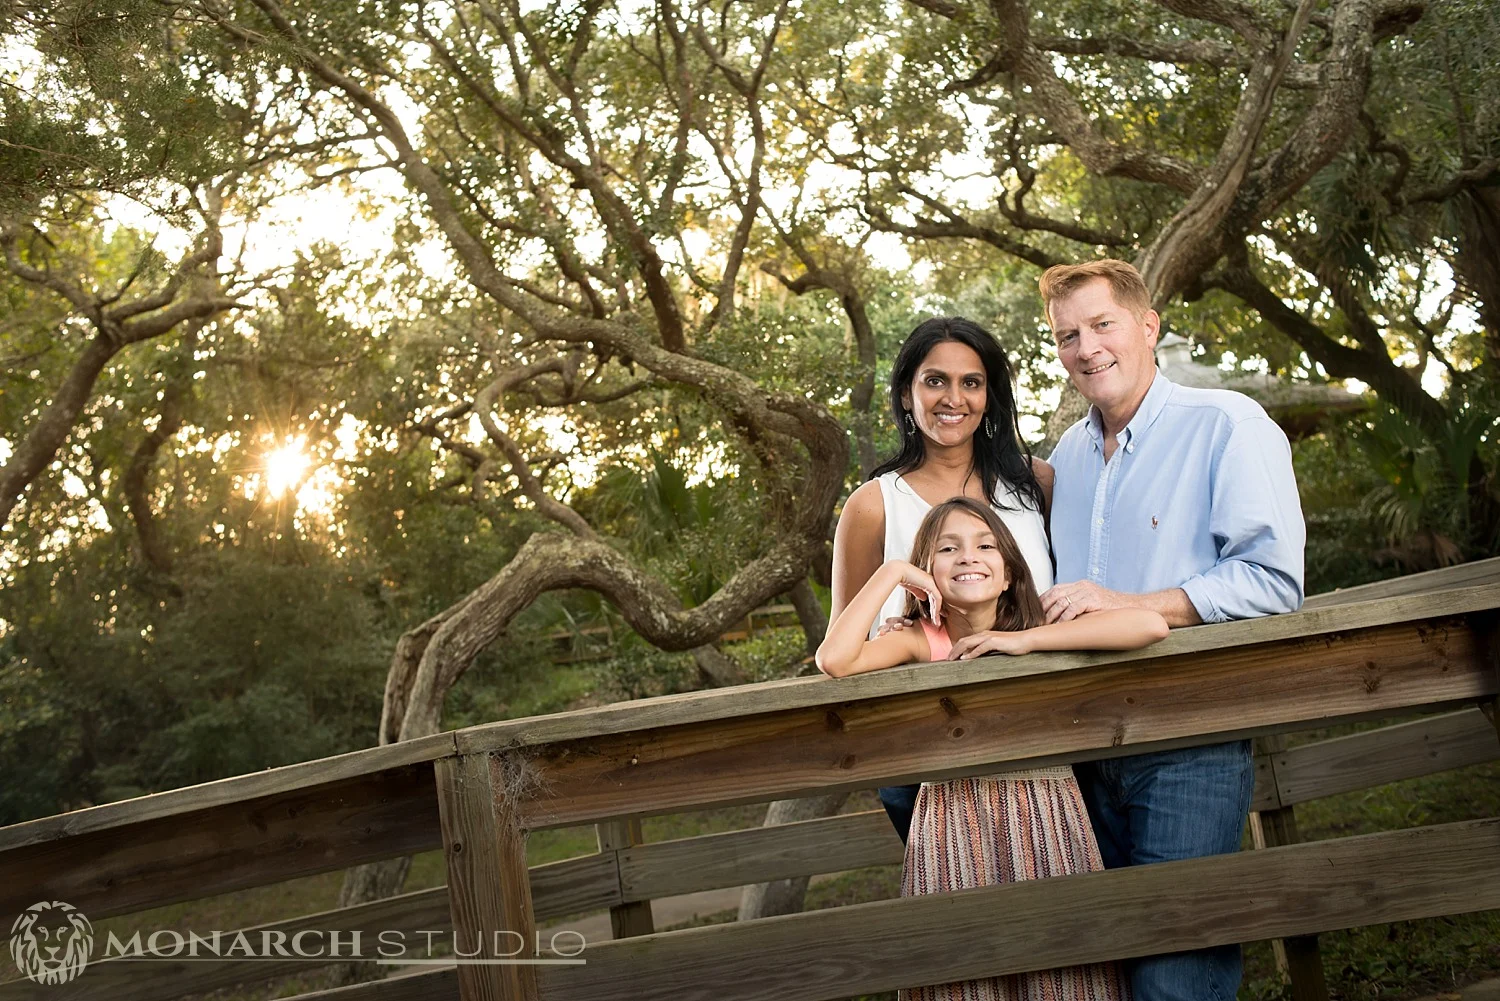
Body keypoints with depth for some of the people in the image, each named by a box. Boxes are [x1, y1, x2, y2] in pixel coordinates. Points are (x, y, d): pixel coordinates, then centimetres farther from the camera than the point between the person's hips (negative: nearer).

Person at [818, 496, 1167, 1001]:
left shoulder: (1040, 637, 4)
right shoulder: (919, 642, 1)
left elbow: (1151, 625, -12)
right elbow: (834, 660, -19)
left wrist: (1025, 640, -12)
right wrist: (892, 573, -9)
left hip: (1048, 827, 1)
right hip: (954, 834, -1)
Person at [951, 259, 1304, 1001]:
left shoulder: (1227, 425, -4)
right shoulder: (1068, 454, 16)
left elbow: (1273, 578, -14)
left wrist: (1128, 604, -18)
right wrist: (1008, 634, 6)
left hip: (1189, 750, -6)